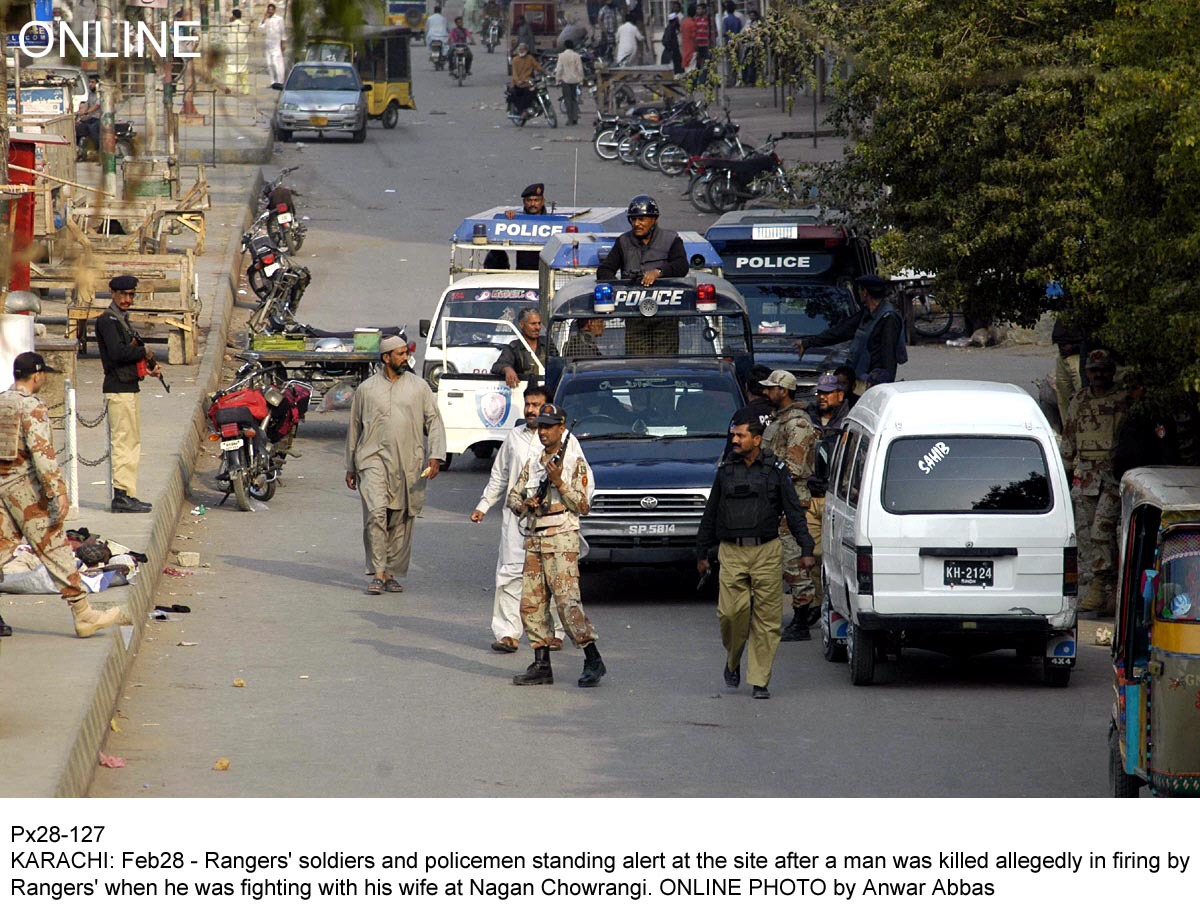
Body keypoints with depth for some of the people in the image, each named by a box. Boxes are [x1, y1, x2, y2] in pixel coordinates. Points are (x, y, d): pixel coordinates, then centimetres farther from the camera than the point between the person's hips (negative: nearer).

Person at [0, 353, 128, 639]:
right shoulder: (32, 408, -14)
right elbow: (42, 453, -21)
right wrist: (58, 492, -22)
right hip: (24, 486, -7)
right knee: (55, 549, -3)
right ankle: (84, 615, -1)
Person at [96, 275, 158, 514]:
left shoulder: (122, 320, 19)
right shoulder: (107, 320, -11)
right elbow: (117, 353, -23)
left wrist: (149, 365, 7)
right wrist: (144, 352, -10)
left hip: (129, 388, 10)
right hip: (118, 390, -10)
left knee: (132, 443, 13)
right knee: (123, 442, -10)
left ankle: (127, 496, 17)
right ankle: (122, 496, -11)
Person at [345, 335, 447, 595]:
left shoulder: (419, 387, 9)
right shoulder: (366, 388, 8)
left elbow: (434, 421, 8)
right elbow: (354, 427, 15)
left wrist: (435, 456, -6)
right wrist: (350, 466, 16)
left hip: (408, 465, 2)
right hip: (374, 459, -2)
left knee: (401, 522, 4)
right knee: (375, 514, -17)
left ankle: (392, 574, 15)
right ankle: (377, 574, -14)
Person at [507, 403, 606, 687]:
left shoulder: (575, 464, -2)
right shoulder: (531, 465, 16)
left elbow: (583, 505, -8)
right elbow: (512, 497, 17)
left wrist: (559, 483, -18)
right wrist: (526, 504, -4)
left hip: (562, 540, -7)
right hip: (534, 541, 7)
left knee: (567, 600, -16)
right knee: (531, 603, 4)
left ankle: (593, 661, -13)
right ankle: (541, 665, 9)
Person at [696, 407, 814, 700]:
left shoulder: (775, 470, 5)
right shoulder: (725, 471, 11)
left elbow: (794, 511, 6)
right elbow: (710, 515, 18)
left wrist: (806, 549, -1)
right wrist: (702, 554, 19)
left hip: (766, 552, -1)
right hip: (731, 553, 1)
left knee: (766, 618, -3)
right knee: (731, 612, -10)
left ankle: (760, 680, 1)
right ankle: (733, 661, 16)